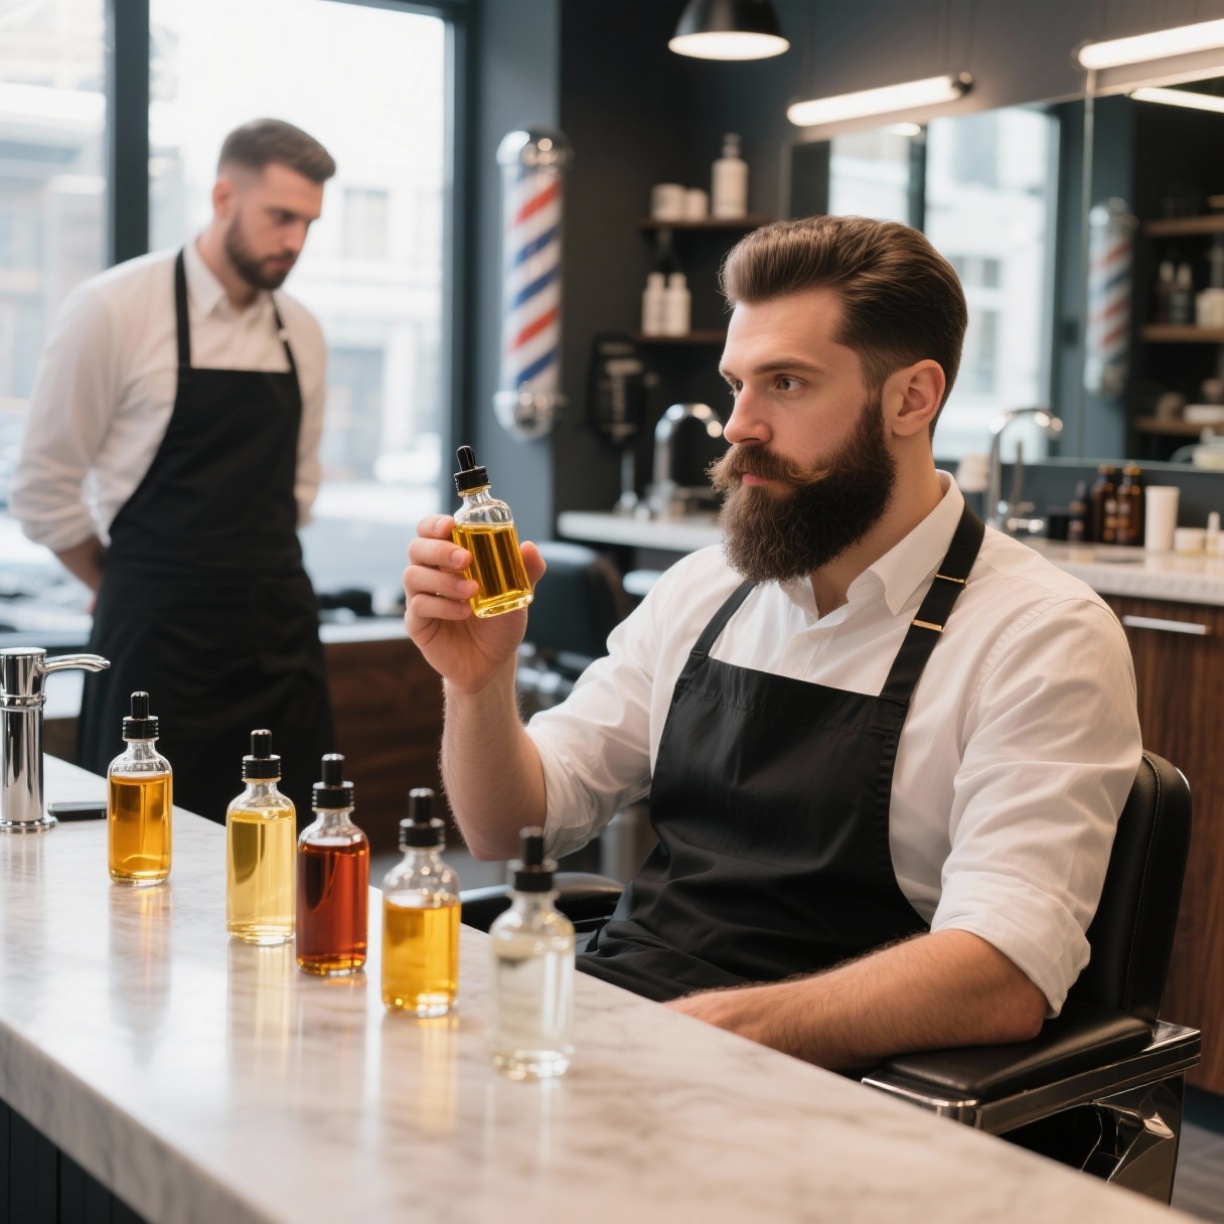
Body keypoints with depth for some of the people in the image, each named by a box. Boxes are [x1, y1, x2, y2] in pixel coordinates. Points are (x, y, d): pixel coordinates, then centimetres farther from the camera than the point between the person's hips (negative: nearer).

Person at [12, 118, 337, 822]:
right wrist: (136, 592, 5)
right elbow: (43, 491, -4)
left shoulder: (302, 332, 8)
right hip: (160, 634, -5)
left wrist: (254, 575, 14)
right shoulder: (113, 309, -8)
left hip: (283, 626, 5)